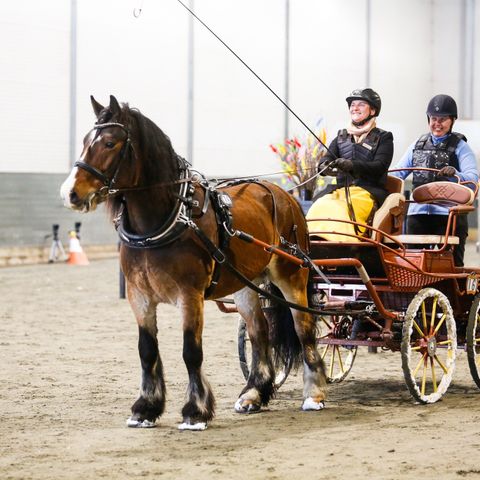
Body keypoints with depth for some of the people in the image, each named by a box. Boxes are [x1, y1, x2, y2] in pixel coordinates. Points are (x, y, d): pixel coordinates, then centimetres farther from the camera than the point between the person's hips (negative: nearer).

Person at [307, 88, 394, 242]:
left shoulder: (383, 138, 10)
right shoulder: (341, 136, 24)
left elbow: (380, 166, -6)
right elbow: (328, 158, 11)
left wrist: (352, 165, -23)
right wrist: (324, 166, -16)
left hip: (369, 190, -3)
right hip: (341, 188, 3)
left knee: (343, 211, -35)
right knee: (319, 207, -29)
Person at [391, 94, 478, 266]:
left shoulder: (460, 146, 3)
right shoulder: (418, 145, 17)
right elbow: (397, 173, 16)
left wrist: (455, 174, -31)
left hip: (449, 213, -4)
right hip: (418, 212, 4)